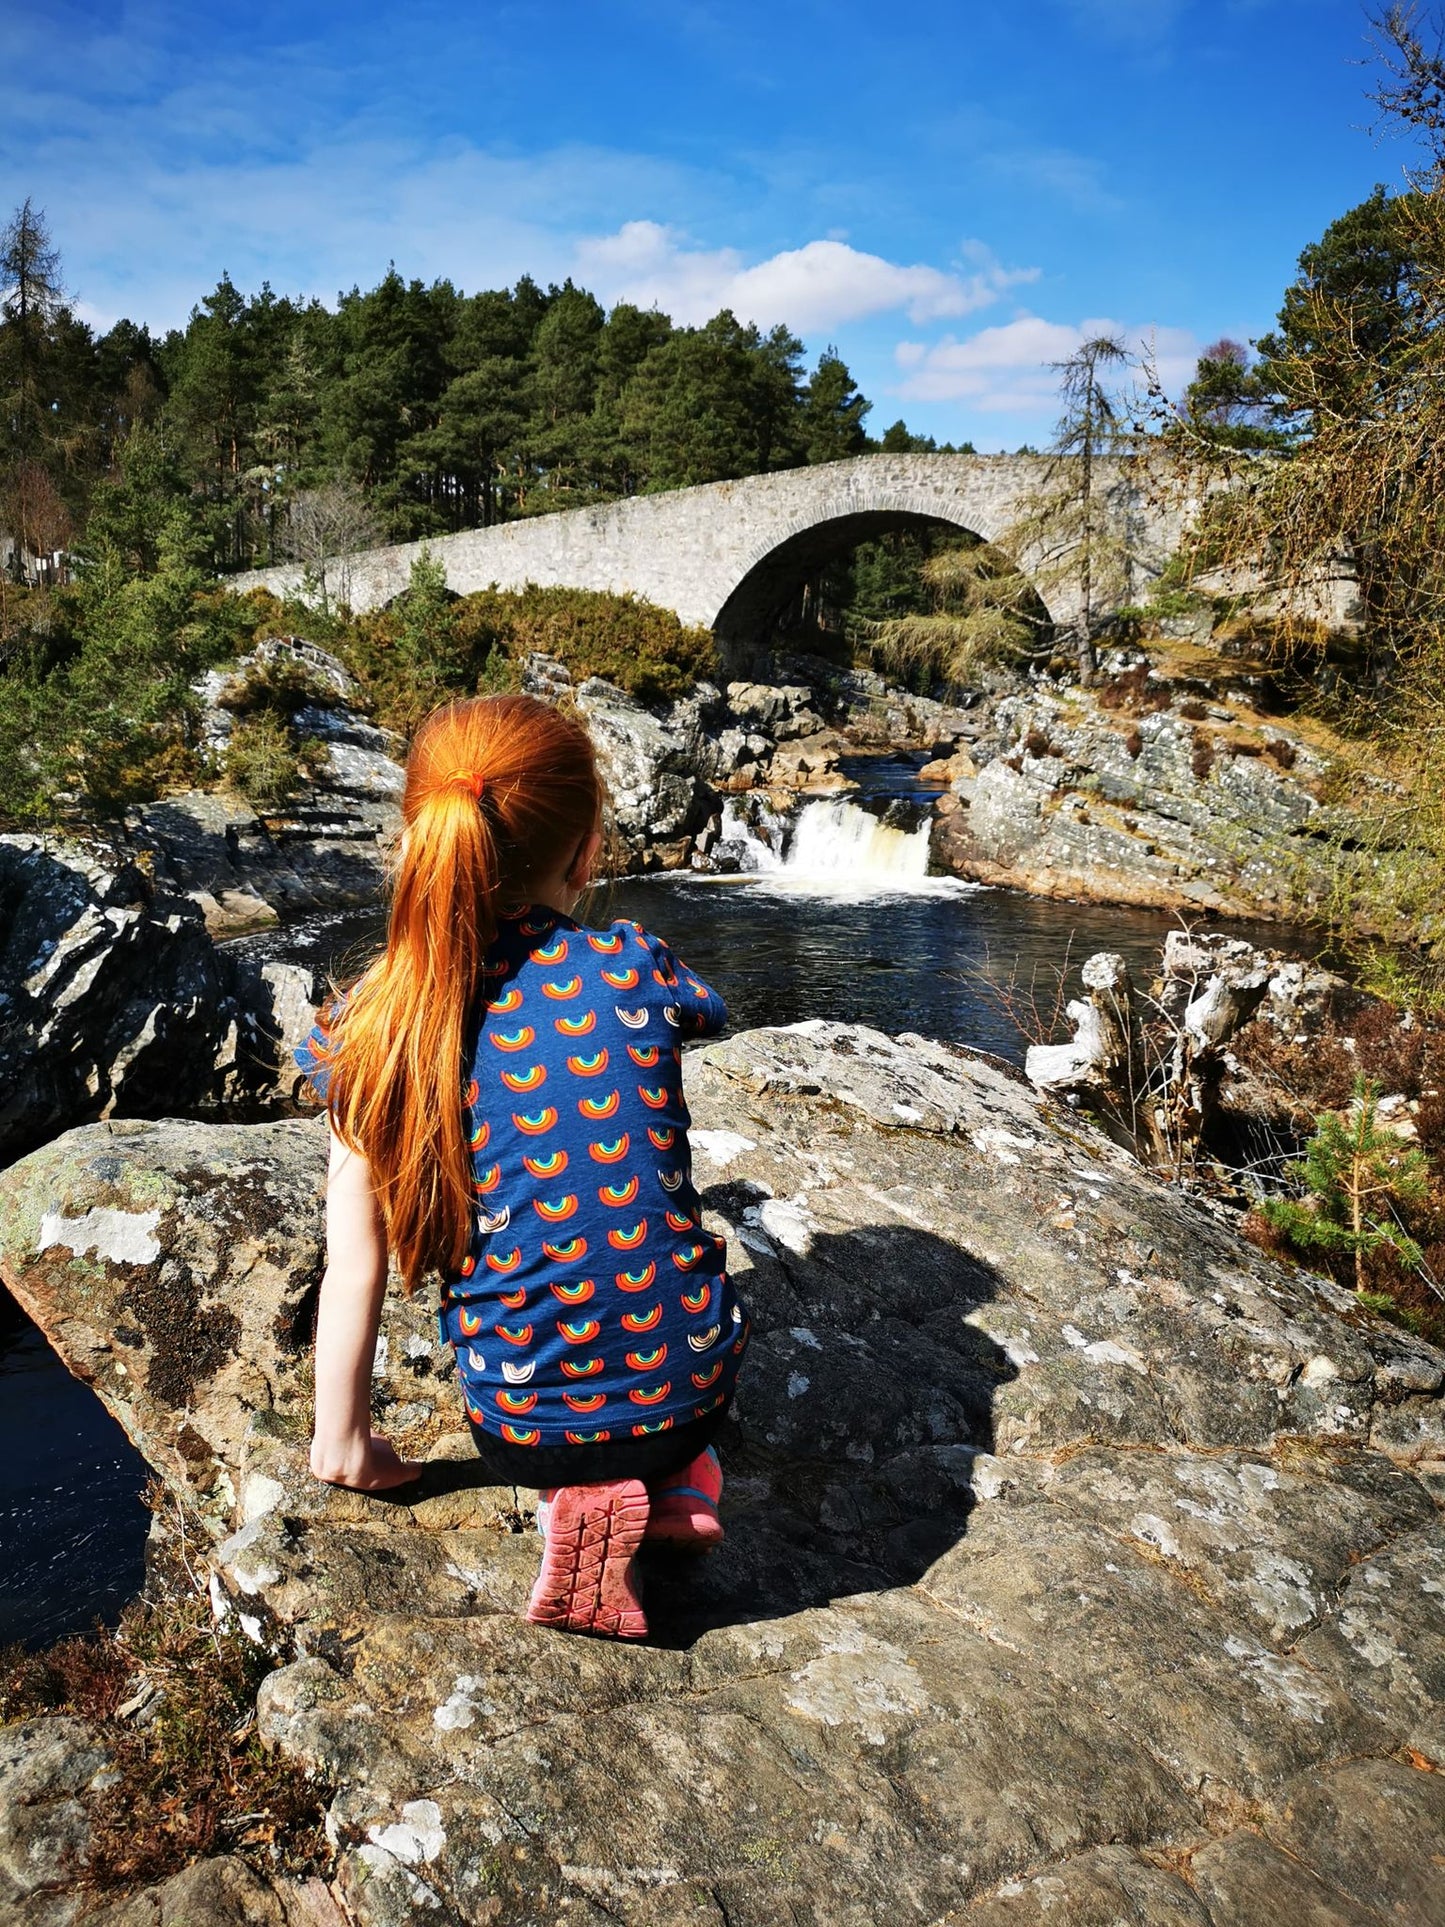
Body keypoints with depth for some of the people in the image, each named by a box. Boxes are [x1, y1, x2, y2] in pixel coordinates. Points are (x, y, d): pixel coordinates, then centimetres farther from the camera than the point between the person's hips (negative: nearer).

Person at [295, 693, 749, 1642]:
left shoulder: (374, 1031, -10)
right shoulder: (633, 966, -9)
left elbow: (355, 1265, -5)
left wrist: (342, 1437, 10)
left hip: (521, 1433, -1)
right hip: (692, 1390, 1)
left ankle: (588, 1495, 7)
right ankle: (675, 1478, 12)